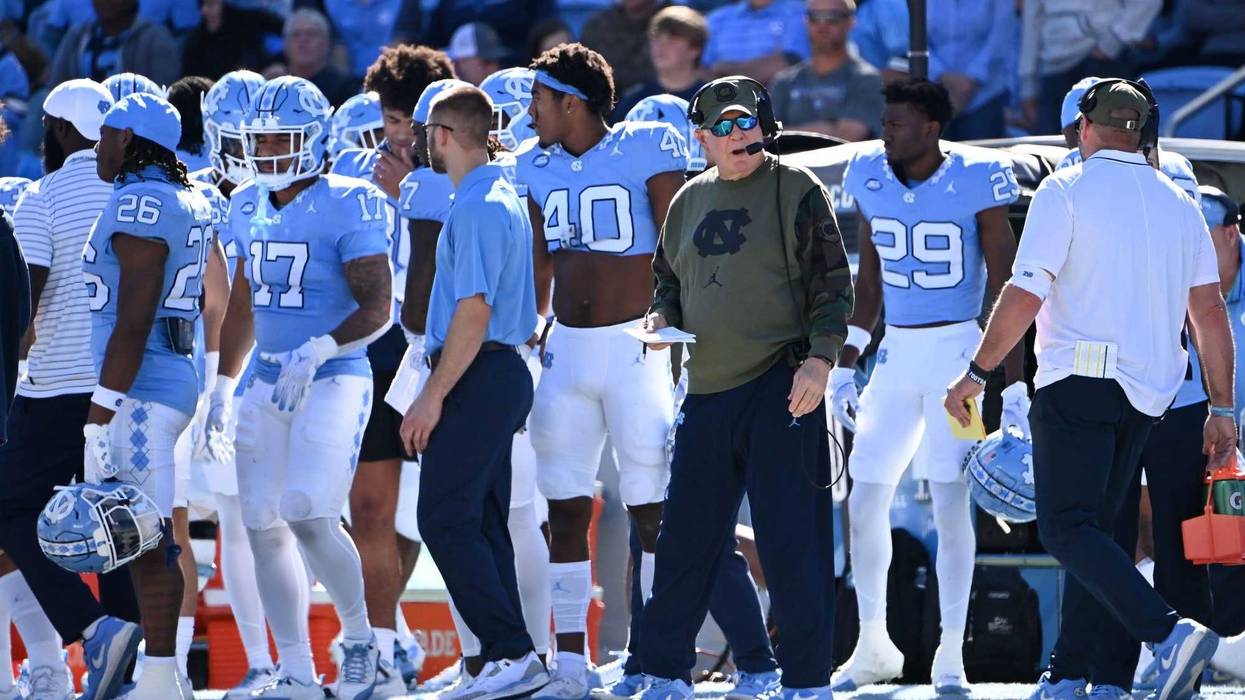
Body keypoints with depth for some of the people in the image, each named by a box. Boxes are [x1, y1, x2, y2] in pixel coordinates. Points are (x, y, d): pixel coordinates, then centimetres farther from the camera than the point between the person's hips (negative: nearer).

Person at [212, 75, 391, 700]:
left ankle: (359, 637, 5)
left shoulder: (347, 208, -12)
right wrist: (223, 384, 21)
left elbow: (378, 309, -15)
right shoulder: (250, 209, 10)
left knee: (309, 516, -19)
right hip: (267, 384, 7)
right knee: (264, 526, 3)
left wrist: (318, 350, -29)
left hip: (334, 381, -7)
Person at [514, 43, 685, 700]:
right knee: (565, 509, 5)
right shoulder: (537, 166, 9)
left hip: (634, 345, -6)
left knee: (652, 509, 0)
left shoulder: (648, 152, -9)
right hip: (566, 350, 6)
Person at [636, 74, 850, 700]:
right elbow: (668, 279, 26)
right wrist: (660, 319, 5)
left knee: (792, 541, -6)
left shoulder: (795, 190, -1)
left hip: (780, 387, -5)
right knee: (685, 538, 8)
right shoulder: (690, 201, 15)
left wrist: (819, 359, -14)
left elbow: (832, 283, -3)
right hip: (706, 390, 5)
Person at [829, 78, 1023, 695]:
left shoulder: (976, 181, -11)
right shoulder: (870, 177, 4)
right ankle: (873, 646, 17)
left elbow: (1004, 290, -8)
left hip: (958, 349, -5)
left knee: (950, 499, -9)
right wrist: (844, 365, 15)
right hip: (896, 353, 5)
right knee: (865, 500, 3)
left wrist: (1014, 387, -11)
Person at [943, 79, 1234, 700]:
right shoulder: (1178, 203, 12)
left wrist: (975, 374, -3)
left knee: (1066, 528, -9)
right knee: (1093, 526, 14)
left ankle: (1168, 633, -27)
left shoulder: (1065, 190, -5)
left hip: (1079, 380, -7)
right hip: (1147, 390, 7)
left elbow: (1024, 296, -11)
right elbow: (1210, 311, 10)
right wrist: (1221, 408, 13)